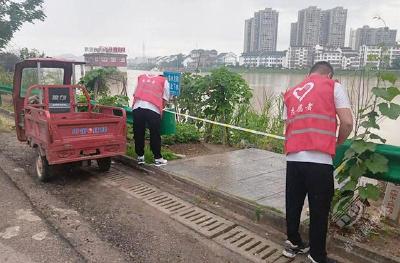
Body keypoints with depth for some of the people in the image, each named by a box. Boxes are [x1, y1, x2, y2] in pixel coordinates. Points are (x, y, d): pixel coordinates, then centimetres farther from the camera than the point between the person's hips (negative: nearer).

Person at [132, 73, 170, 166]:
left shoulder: (142, 77, 31)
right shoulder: (164, 81, 22)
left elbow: (135, 94, 25)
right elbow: (165, 99, 13)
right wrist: (161, 109, 27)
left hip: (137, 107, 3)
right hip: (153, 109, -3)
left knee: (138, 134, 11)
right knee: (155, 135, 5)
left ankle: (140, 156, 20)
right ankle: (158, 158, 10)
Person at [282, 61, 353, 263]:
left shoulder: (291, 92, 21)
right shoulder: (334, 87, 8)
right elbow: (347, 122, 0)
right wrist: (337, 143, 16)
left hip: (293, 158, 4)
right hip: (319, 159, -4)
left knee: (293, 204, 17)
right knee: (319, 210, 8)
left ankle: (293, 243, 33)